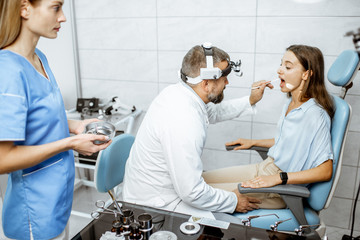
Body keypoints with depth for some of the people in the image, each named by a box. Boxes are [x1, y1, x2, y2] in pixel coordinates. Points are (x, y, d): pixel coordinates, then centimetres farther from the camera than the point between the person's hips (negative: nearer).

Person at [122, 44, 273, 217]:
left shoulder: (177, 91, -4)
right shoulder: (183, 122, -33)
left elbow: (212, 113, 19)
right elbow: (191, 192, -27)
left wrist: (250, 101, 11)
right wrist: (233, 202, -12)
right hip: (155, 204, -9)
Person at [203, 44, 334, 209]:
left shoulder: (316, 115, -22)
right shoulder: (291, 103, 5)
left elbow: (325, 171, -23)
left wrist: (278, 178, -27)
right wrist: (252, 142, 21)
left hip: (282, 190, -9)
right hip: (264, 168, 9)